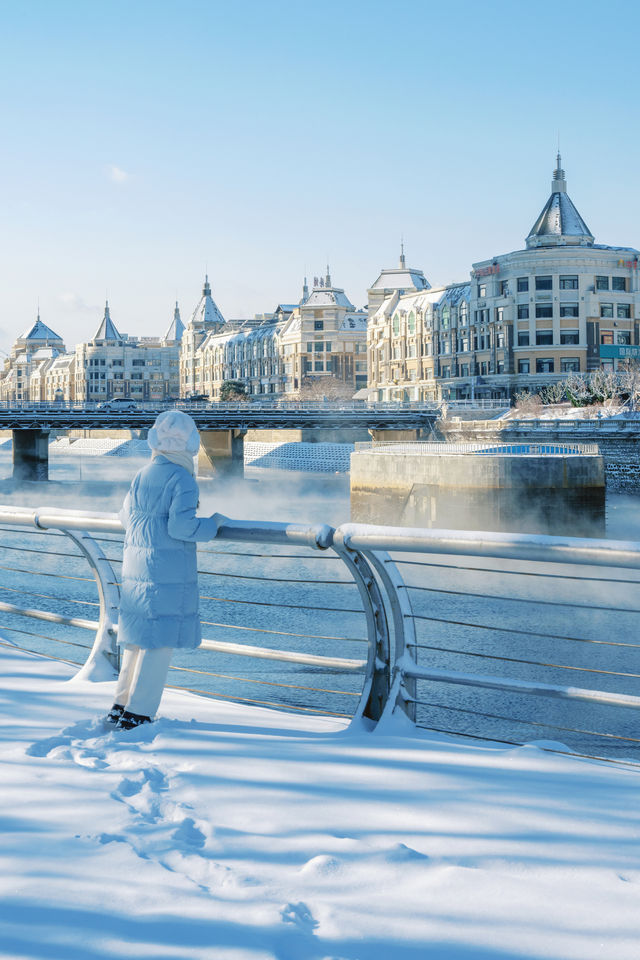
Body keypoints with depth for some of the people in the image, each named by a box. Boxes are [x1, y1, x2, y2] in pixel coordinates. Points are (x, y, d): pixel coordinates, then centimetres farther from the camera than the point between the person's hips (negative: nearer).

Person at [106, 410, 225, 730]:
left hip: (136, 565, 7)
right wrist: (212, 524, -5)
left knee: (138, 635, 16)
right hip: (170, 568, -7)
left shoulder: (142, 475, 8)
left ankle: (121, 705, 19)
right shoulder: (182, 479, -13)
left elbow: (126, 516, 19)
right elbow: (181, 526, -20)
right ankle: (137, 713, 0)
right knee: (161, 639, -1)